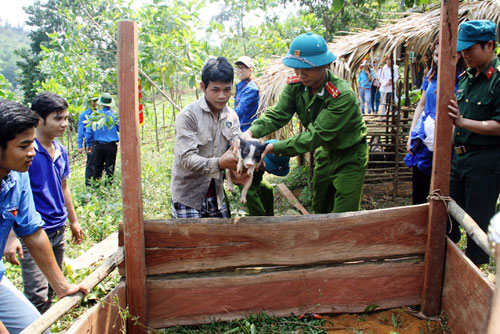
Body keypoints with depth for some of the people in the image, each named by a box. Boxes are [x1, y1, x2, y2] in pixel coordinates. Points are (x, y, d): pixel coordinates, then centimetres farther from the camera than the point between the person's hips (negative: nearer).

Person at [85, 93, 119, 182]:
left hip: (97, 146, 1)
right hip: (111, 146, -1)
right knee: (110, 170, 4)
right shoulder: (114, 115, -5)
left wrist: (89, 144, 13)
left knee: (96, 169, 10)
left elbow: (88, 131, 2)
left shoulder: (94, 115, 0)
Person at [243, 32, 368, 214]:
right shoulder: (295, 85, -12)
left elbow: (316, 135, -36)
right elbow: (277, 114, -18)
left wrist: (274, 147, -41)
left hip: (350, 157, -6)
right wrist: (251, 132, -38)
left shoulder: (343, 95, -33)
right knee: (319, 210, 20)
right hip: (325, 152, 6)